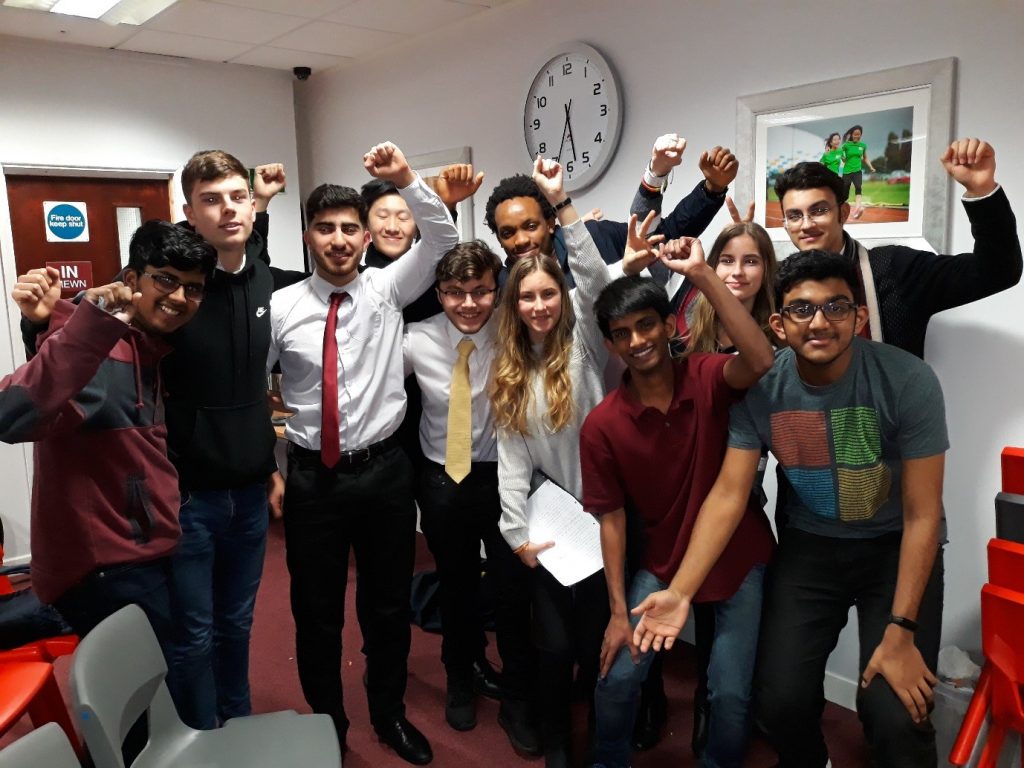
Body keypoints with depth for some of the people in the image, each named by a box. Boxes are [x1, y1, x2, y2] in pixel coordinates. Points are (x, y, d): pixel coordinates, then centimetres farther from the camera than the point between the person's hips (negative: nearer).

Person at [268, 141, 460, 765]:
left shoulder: (387, 289, 0)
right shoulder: (281, 306, -3)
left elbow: (444, 240, -9)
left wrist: (407, 181, -23)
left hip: (385, 471, 1)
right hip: (313, 477, -1)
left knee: (390, 605, 15)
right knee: (316, 612, 13)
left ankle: (390, 714, 39)